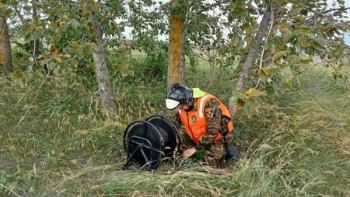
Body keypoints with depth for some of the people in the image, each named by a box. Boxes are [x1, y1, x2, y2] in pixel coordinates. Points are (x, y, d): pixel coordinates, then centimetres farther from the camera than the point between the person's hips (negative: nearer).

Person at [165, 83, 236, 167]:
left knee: (209, 163, -16)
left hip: (217, 137, -6)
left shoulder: (209, 103, -33)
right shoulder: (183, 107, -11)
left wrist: (195, 149, -27)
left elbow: (212, 132, -32)